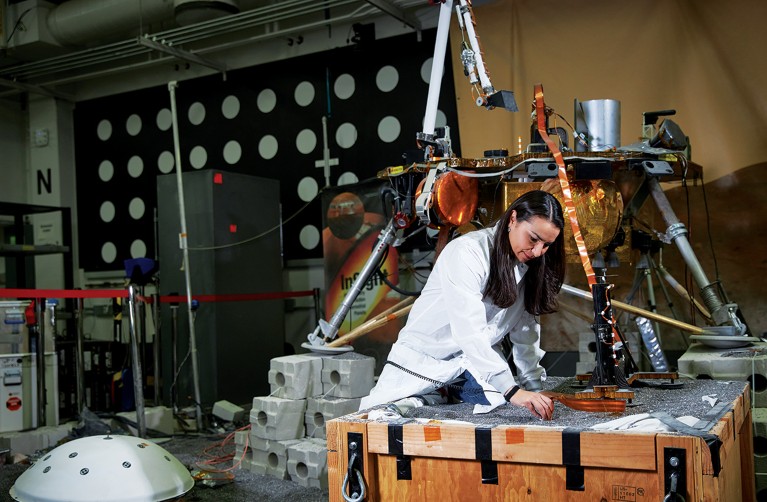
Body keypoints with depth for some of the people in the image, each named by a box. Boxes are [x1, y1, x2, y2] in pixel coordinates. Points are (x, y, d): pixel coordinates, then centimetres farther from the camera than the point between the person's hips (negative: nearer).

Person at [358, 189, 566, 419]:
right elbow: (470, 333, -33)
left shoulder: (527, 264, 0)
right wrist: (512, 391, -37)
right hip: (424, 359, -6)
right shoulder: (467, 252, -24)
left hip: (475, 365, 6)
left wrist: (534, 390, -2)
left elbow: (526, 330, 3)